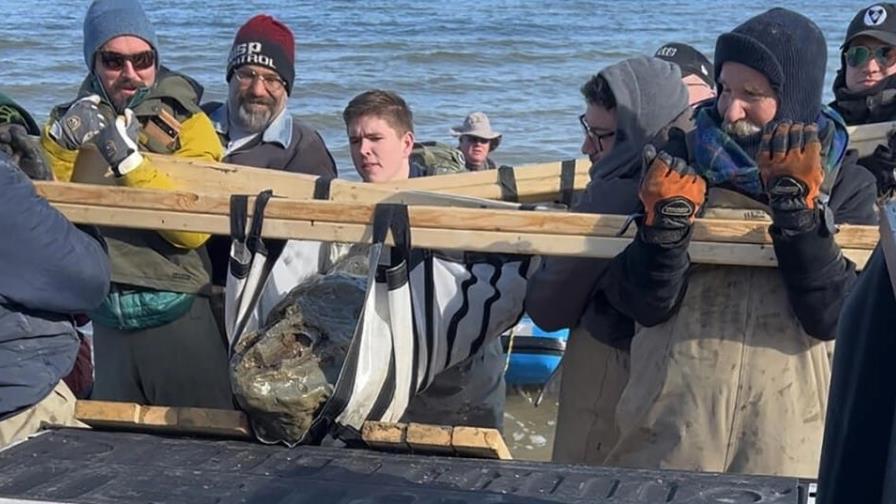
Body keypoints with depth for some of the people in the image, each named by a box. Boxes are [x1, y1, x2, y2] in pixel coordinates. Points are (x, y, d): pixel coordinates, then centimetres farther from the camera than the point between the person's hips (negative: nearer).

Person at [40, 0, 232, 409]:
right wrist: (61, 138, -21)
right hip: (108, 322, 3)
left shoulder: (187, 125, -3)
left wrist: (127, 159, -23)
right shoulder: (74, 121, 7)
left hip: (177, 317, -3)